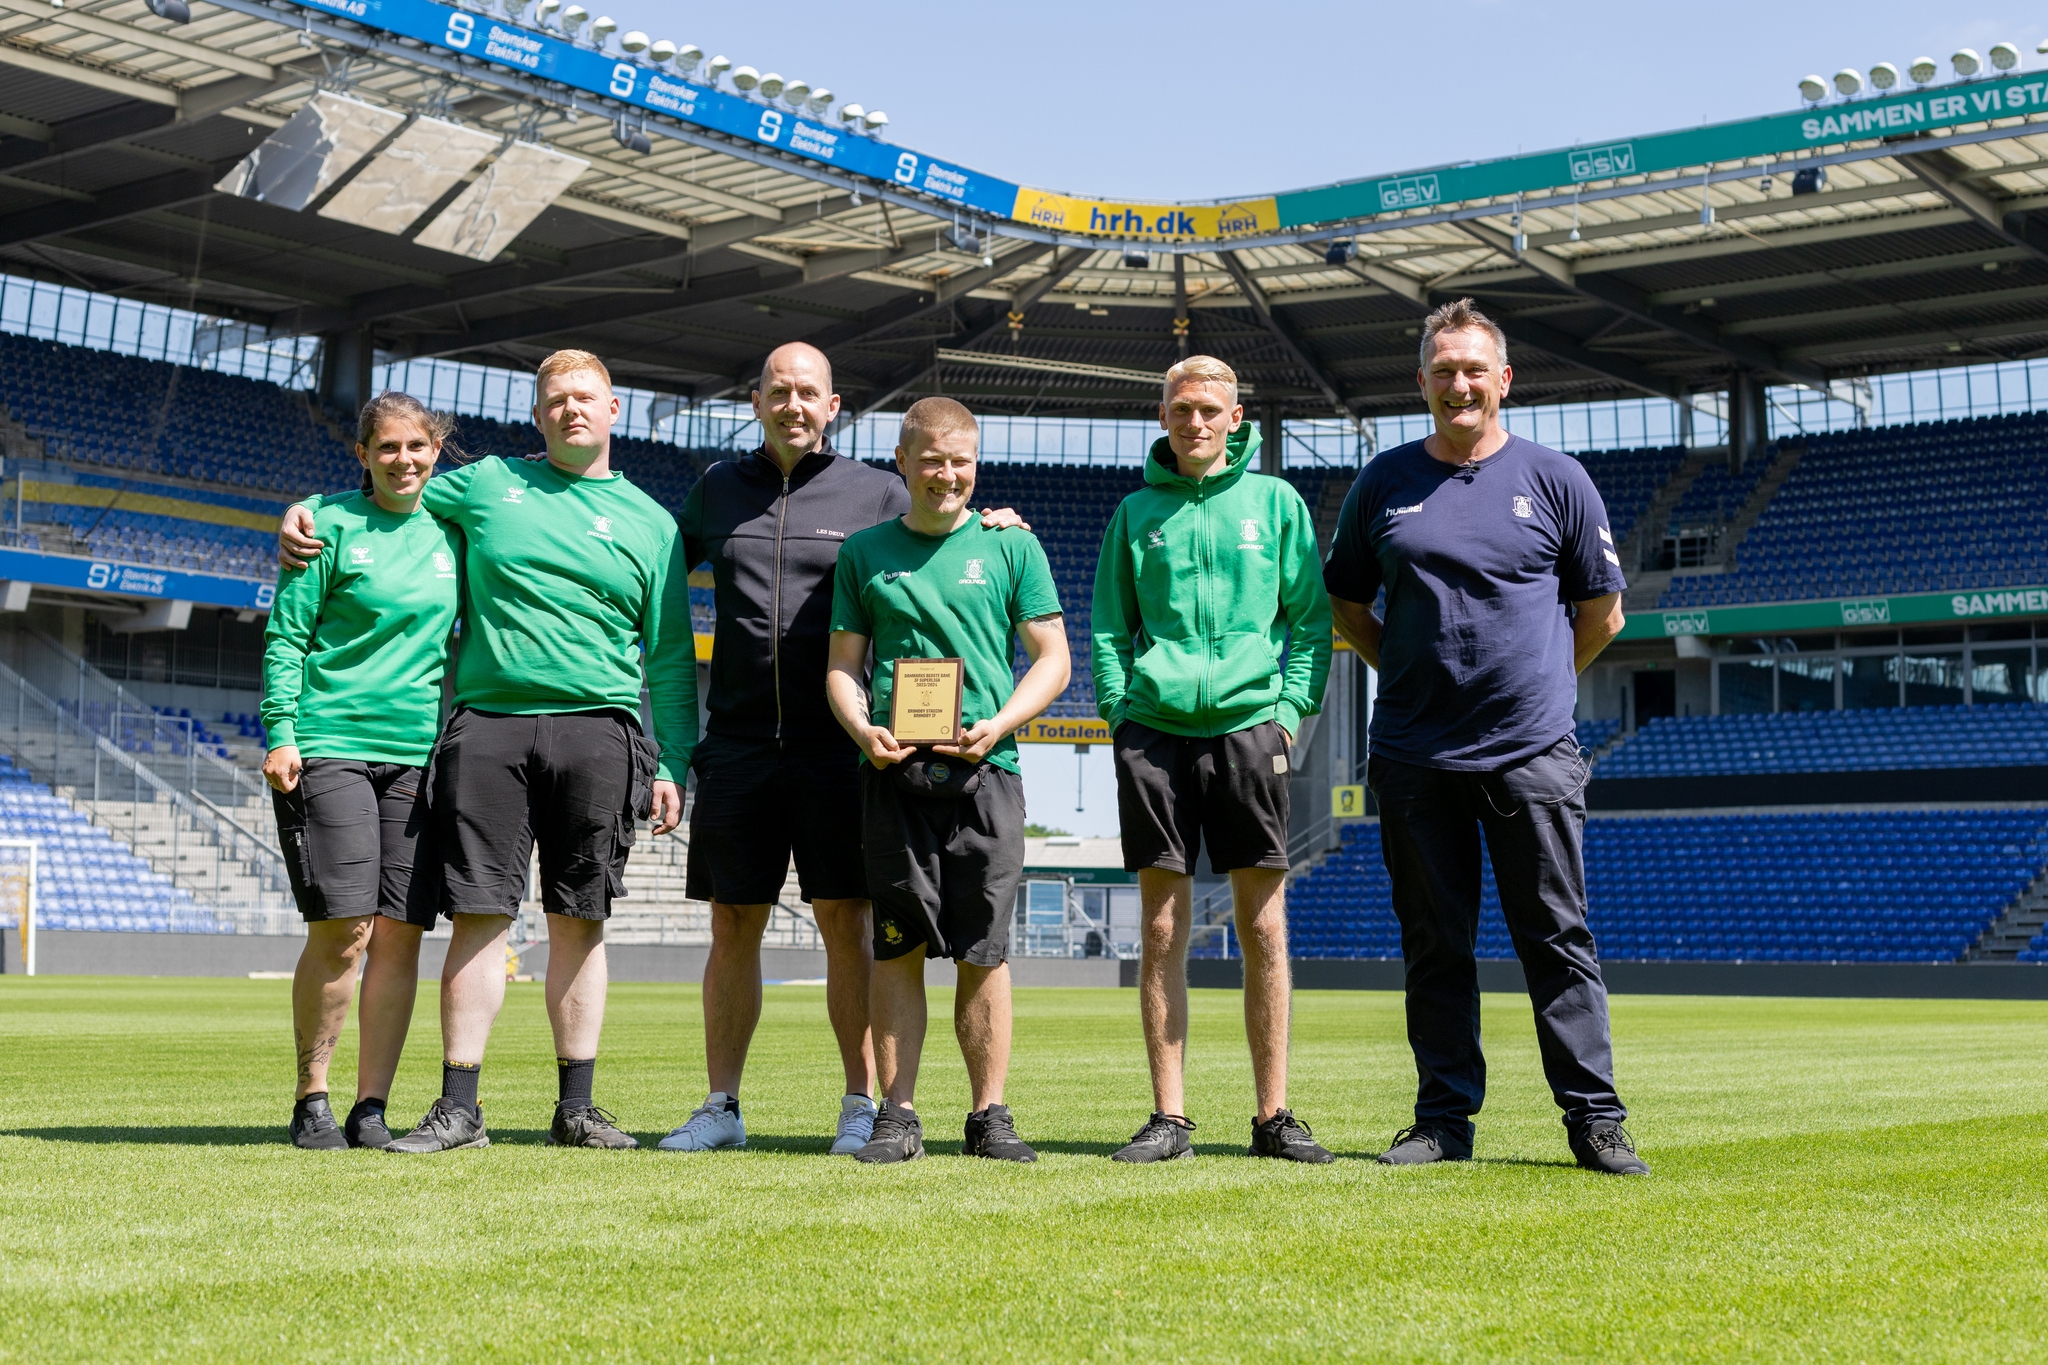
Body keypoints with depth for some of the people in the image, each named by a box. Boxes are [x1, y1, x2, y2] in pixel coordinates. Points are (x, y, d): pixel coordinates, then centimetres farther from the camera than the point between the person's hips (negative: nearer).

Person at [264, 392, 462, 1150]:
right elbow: (286, 638, 0)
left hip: (419, 752, 4)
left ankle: (371, 1109, 5)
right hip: (331, 743, -4)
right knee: (340, 930, -9)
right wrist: (280, 733, -10)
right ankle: (311, 1102, 5)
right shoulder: (331, 527, 2)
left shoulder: (450, 533, 13)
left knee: (401, 933, -1)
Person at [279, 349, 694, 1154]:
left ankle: (576, 1107, 9)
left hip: (597, 728, 0)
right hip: (488, 724, 0)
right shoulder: (485, 484, 15)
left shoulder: (649, 522, 12)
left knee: (579, 921, 2)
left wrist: (670, 763, 4)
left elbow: (670, 659, 11)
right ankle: (459, 1108, 1)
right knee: (480, 914, -3)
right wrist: (306, 510, 9)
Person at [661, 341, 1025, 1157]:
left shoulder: (878, 494, 5)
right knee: (732, 926, 6)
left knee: (845, 922, -1)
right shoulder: (718, 490, 13)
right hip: (738, 744, 2)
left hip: (837, 746, -2)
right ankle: (722, 1106, 14)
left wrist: (987, 529, -5)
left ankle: (862, 1104, 8)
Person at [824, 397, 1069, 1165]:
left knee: (983, 950, -1)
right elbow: (842, 665, 13)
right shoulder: (865, 552, 13)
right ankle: (898, 1115, 7)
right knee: (898, 946, 1)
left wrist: (1000, 723, -9)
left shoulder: (1011, 546, 9)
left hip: (984, 770, -1)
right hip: (893, 770, 1)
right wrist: (862, 728, -7)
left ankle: (989, 1115, 7)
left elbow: (1052, 659, 7)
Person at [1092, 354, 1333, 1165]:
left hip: (1249, 726, -1)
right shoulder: (1137, 512, 12)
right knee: (1162, 929, 2)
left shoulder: (1275, 503, 9)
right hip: (1154, 728, 1)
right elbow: (1109, 625, 14)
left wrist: (1291, 705, -3)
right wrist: (1119, 707, 1)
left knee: (1264, 927, 1)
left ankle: (1273, 1115, 8)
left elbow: (1311, 615, 8)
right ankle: (1168, 1118, 7)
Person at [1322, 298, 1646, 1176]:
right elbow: (1346, 602, 18)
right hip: (1413, 756, 2)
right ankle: (1444, 1118, 15)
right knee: (1434, 943, 7)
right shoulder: (1384, 483, 9)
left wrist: (1536, 683, 7)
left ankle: (1595, 1118, 5)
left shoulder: (1556, 481, 4)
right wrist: (1406, 672, 8)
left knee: (1557, 938, 0)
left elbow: (1602, 615, 10)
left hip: (1531, 751, -2)